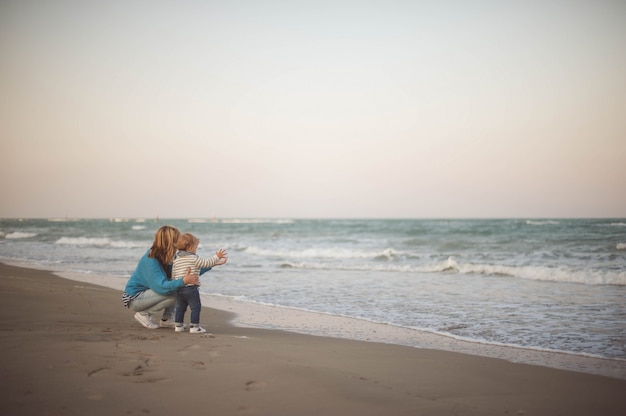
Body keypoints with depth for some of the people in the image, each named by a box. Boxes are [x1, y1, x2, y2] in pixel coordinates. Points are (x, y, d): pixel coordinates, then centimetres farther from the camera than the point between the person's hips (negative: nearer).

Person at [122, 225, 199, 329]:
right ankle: (144, 314, -9)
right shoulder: (150, 261, -28)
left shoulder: (168, 258, -2)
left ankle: (166, 319, 2)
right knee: (174, 292, -24)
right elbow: (161, 287, -39)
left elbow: (190, 271, 8)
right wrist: (184, 281, -49)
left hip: (146, 292, 9)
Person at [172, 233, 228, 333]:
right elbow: (207, 263, -5)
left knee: (180, 307, 16)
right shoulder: (194, 258, -8)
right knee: (196, 307, 1)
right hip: (191, 288, -7)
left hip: (179, 289, 7)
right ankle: (194, 327, 0)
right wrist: (217, 257, 6)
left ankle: (178, 326, 20)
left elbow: (173, 275, 14)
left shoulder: (176, 260, 12)